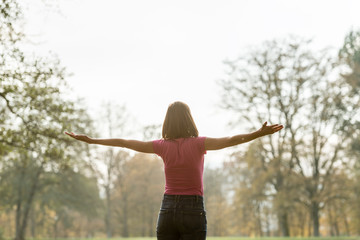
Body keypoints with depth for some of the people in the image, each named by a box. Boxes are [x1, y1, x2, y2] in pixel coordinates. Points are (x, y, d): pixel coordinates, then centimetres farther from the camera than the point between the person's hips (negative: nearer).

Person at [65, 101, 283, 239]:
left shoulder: (163, 146, 2)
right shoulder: (197, 144, -6)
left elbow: (124, 142, 7)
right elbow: (230, 140, -21)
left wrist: (91, 140, 14)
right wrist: (258, 134, -28)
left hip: (167, 210, 3)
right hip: (193, 211, -3)